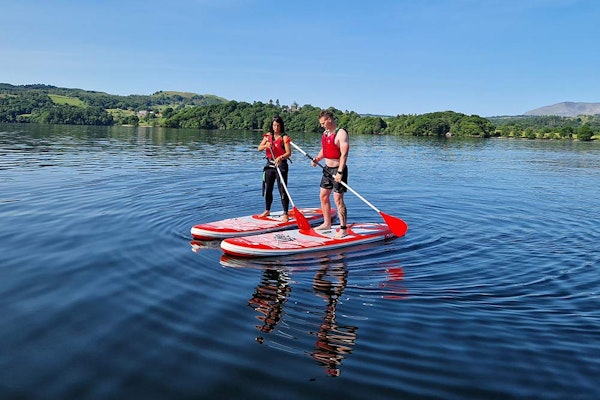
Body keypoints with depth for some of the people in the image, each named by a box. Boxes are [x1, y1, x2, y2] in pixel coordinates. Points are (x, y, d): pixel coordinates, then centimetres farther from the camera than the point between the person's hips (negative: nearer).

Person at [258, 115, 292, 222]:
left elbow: (288, 153, -18)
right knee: (268, 189, 14)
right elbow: (259, 148, 1)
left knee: (282, 190, -6)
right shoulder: (268, 136, 8)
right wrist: (266, 145, -20)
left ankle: (285, 214, -1)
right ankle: (267, 210, 30)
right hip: (269, 164, 6)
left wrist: (280, 157, -37)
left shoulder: (284, 137, -9)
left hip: (281, 165, -6)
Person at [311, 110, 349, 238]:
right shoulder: (325, 133, 11)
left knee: (338, 199, -10)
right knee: (323, 196, 14)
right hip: (327, 169, 9)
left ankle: (343, 229, -3)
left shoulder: (341, 133, -16)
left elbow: (344, 154, -21)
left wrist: (340, 172, -27)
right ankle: (327, 223, 28)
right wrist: (317, 159, 2)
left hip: (338, 169, -9)